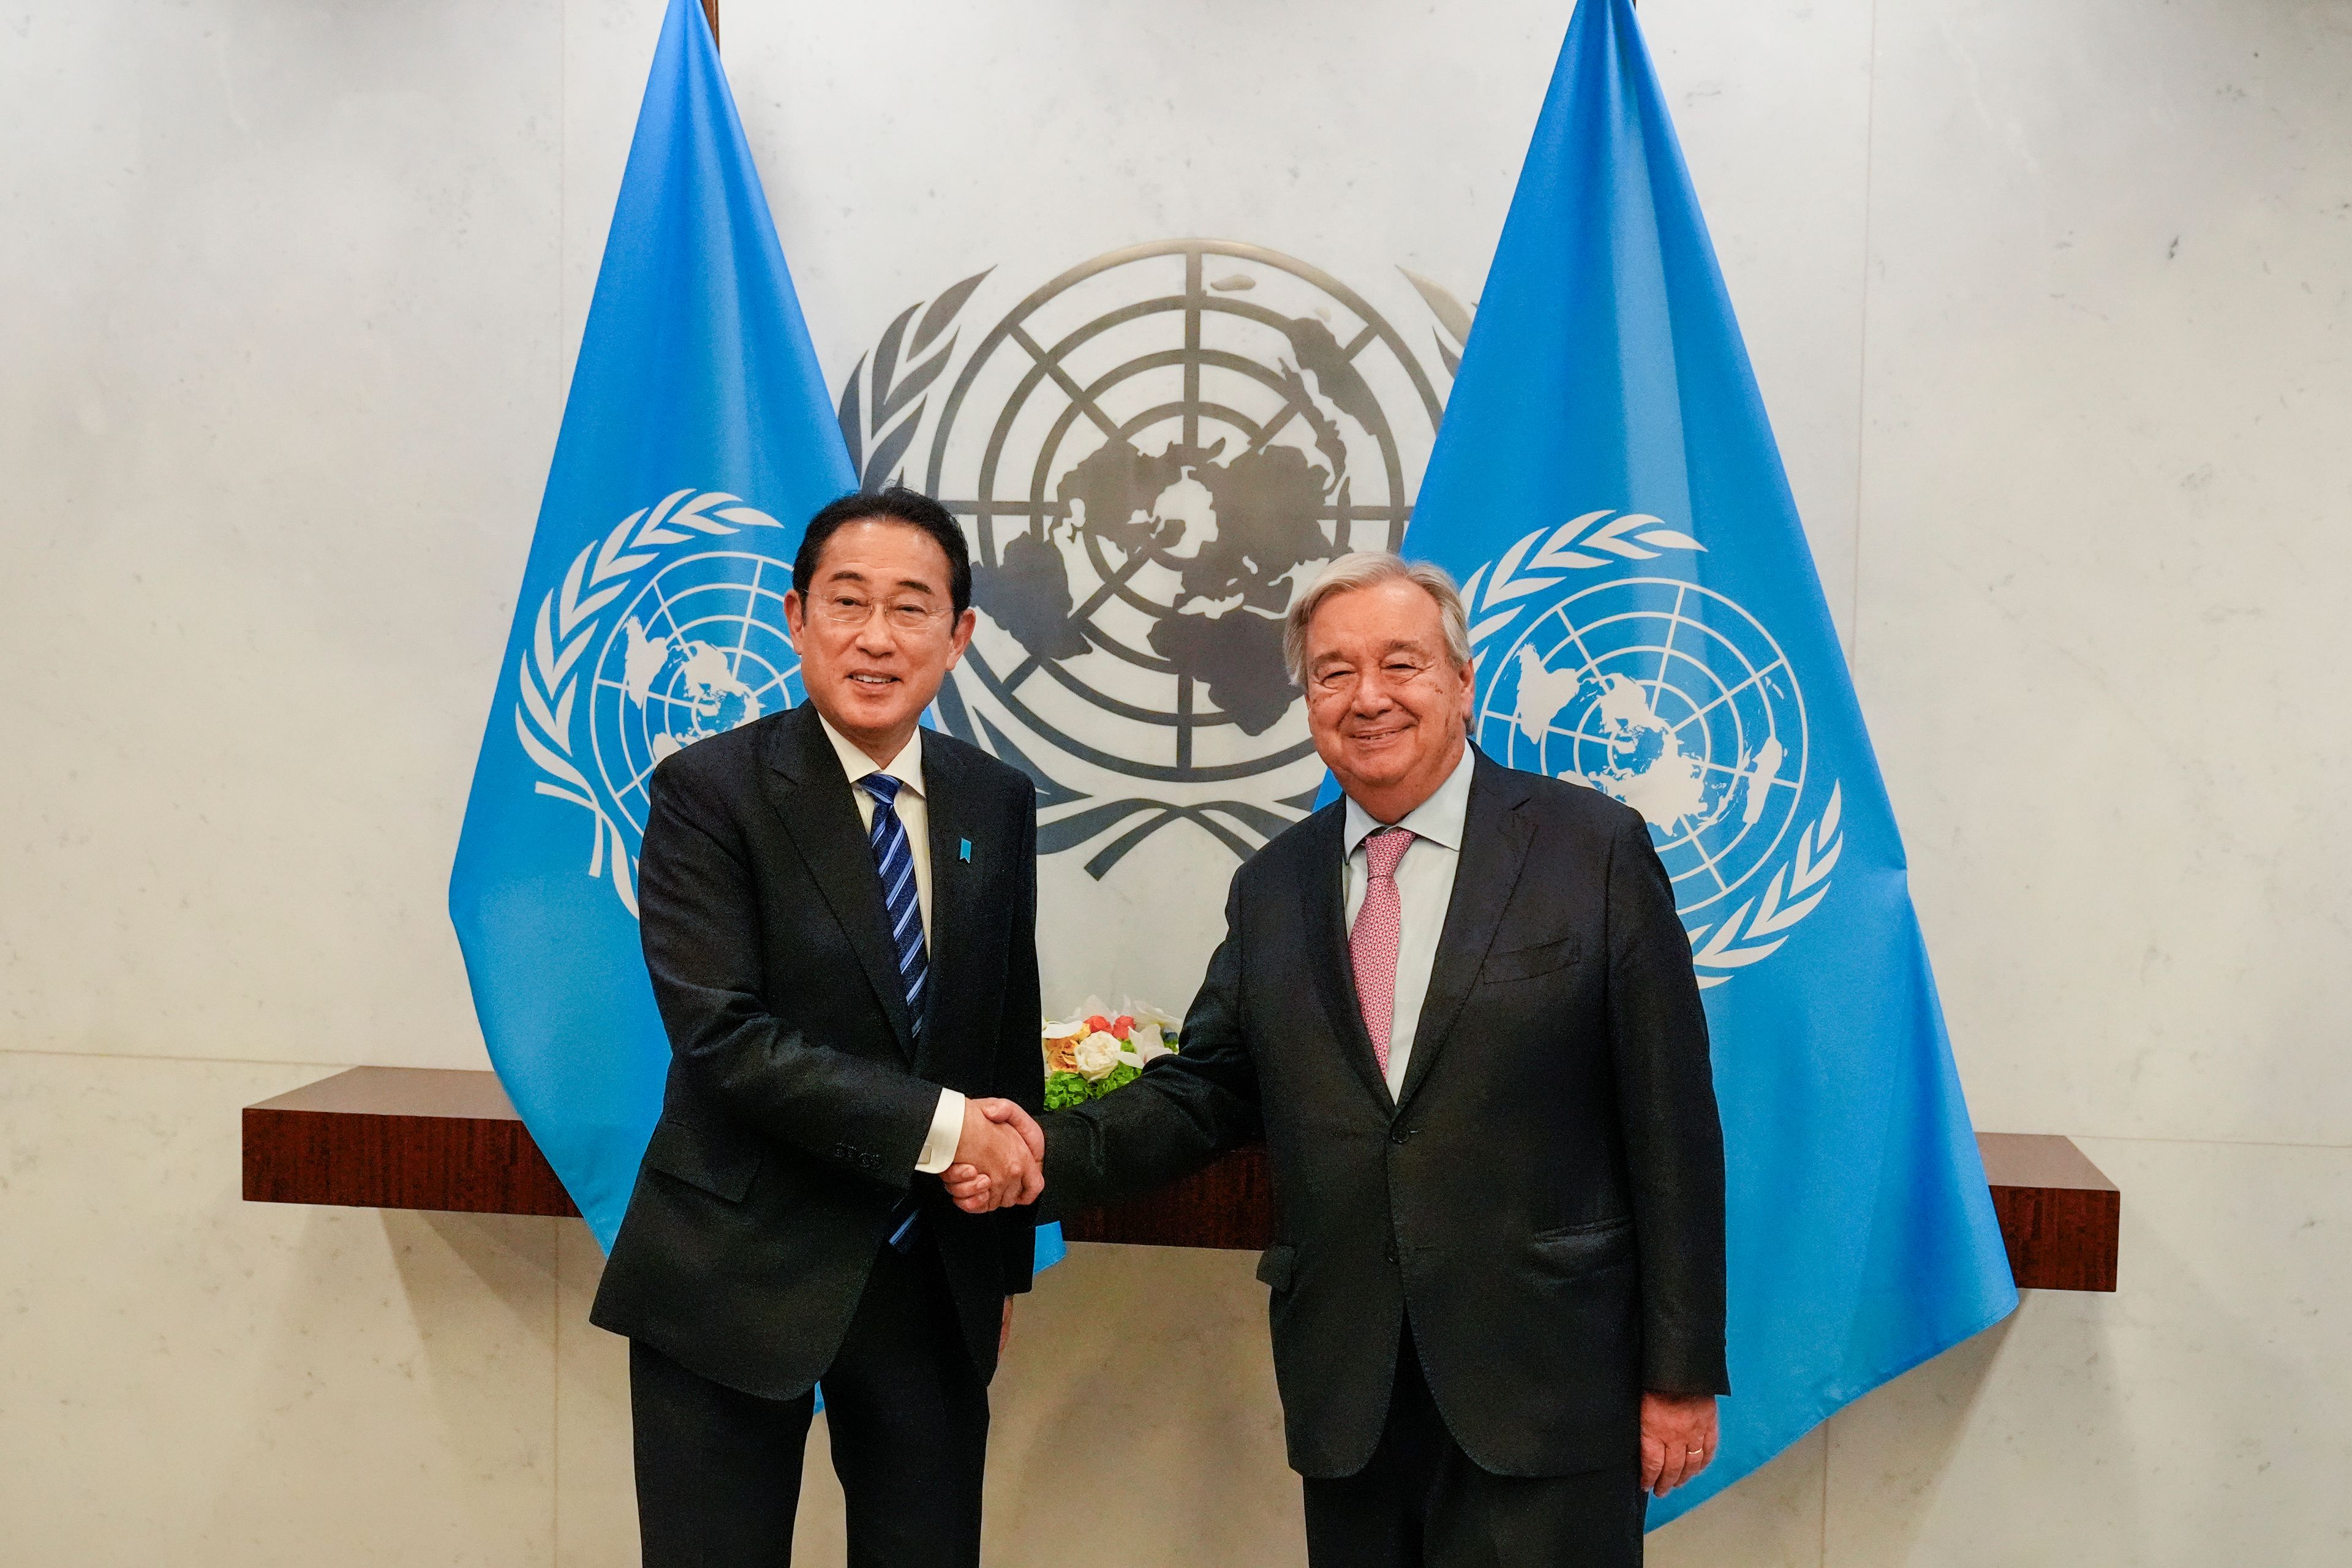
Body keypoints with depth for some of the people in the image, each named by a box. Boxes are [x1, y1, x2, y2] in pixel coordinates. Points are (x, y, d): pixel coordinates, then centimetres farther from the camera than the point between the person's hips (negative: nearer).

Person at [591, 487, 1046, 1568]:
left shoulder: (997, 803, 4)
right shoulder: (707, 791, -10)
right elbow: (722, 1034, -19)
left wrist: (1008, 1261, 14)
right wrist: (938, 1124, -21)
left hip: (934, 1282, 4)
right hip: (738, 1277, -4)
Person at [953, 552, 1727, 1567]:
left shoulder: (1593, 848, -4)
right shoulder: (1271, 887, 9)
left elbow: (1669, 1119, -5)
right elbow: (1204, 1090, 8)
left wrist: (1681, 1371, -5)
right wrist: (1053, 1157, -10)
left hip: (1546, 1381, -3)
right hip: (1347, 1396, 4)